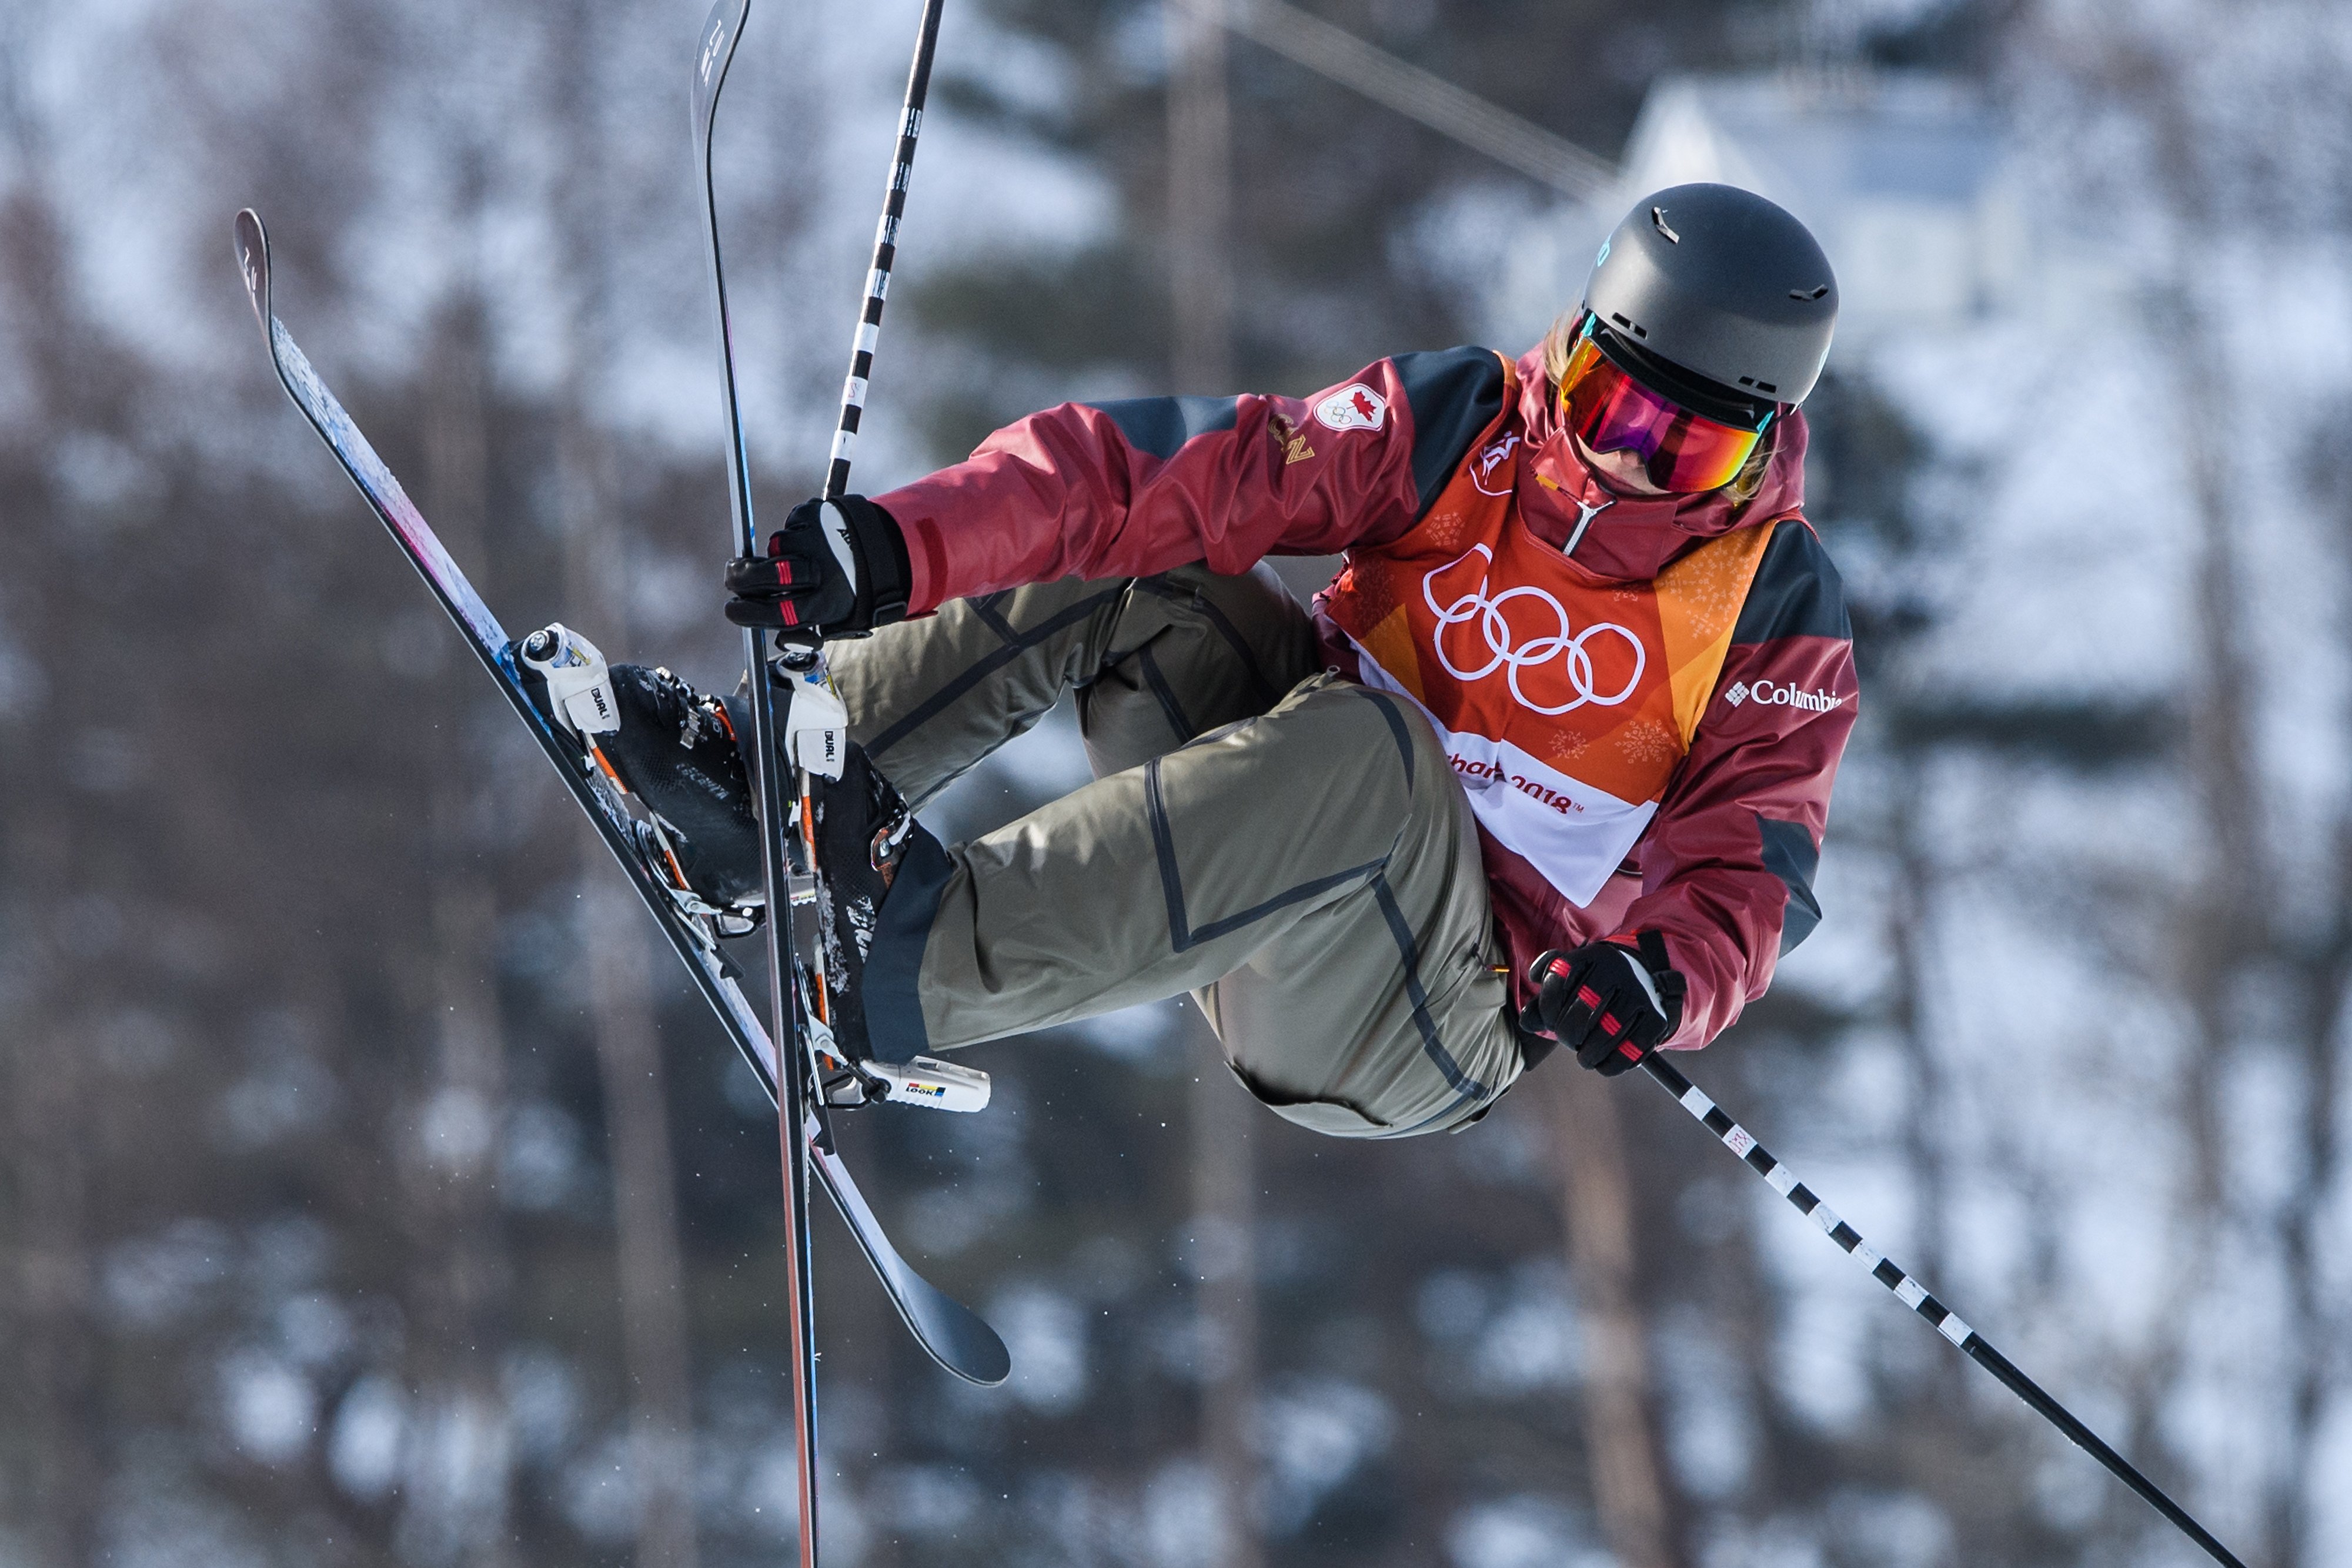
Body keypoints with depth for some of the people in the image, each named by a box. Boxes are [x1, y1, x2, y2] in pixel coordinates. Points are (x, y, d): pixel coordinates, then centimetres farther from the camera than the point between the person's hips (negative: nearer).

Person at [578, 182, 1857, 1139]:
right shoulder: (1460, 432, 0)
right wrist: (903, 543, -23)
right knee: (1134, 568, -14)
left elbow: (1751, 870, -7)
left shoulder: (1776, 608, -5)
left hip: (1419, 1027, -4)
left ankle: (928, 958, -46)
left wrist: (1664, 980, -32)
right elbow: (1186, 473, -10)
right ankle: (762, 784, -17)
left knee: (1368, 755, -37)